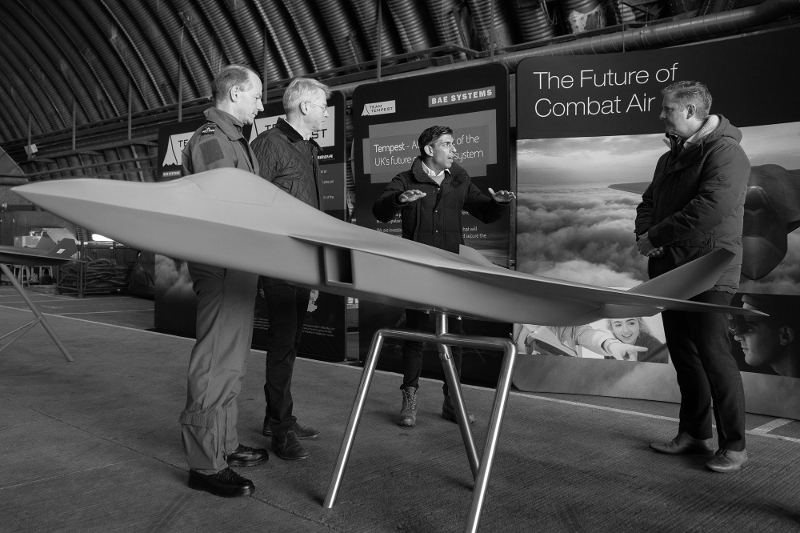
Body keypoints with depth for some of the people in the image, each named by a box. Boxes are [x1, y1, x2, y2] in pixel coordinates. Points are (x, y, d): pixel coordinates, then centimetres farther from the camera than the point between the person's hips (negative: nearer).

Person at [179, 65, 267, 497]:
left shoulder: (233, 140, 21)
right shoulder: (211, 140, -11)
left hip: (237, 264, 11)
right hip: (222, 264, -11)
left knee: (230, 361, 15)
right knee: (216, 362, -7)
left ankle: (224, 444, 26)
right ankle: (205, 463, 1)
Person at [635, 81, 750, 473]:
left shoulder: (724, 152, -12)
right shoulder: (671, 157, 17)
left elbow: (711, 207, -25)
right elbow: (650, 202, 21)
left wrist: (656, 235, -18)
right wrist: (643, 235, -1)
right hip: (670, 271, 9)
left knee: (713, 355, -7)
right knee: (683, 354, 13)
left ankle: (734, 445, 6)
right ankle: (694, 433, 25)